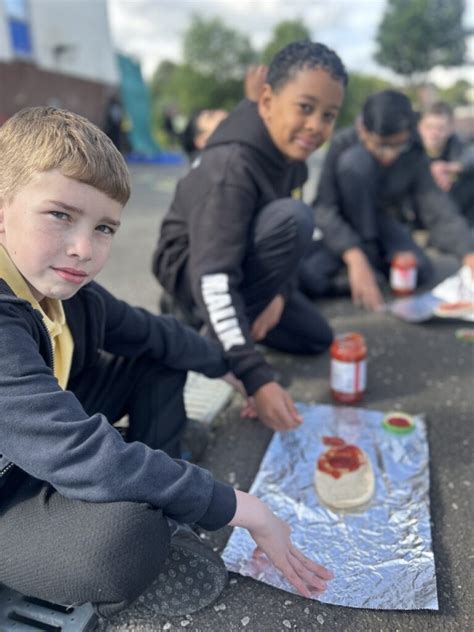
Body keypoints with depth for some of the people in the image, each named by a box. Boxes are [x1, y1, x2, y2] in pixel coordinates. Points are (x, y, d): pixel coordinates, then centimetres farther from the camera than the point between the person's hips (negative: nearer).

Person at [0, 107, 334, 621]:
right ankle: (142, 540, -1)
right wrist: (240, 508, -32)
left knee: (161, 357, 8)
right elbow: (83, 455, -40)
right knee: (123, 539, -39)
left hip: (48, 452, 9)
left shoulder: (65, 291, -10)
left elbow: (157, 334, 4)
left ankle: (153, 520, 0)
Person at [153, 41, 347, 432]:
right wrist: (257, 378, -45)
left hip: (239, 263, 8)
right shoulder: (232, 166, -32)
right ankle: (212, 326, -16)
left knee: (317, 338, 10)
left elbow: (285, 238, 5)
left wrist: (280, 293, -12)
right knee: (293, 219, -31)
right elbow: (212, 277, -39)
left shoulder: (291, 149, -4)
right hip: (191, 270, -8)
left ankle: (219, 319, 16)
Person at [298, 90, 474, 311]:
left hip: (381, 226, 2)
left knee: (419, 270, -27)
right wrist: (355, 258, -41)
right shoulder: (343, 143, -20)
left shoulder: (414, 156, -14)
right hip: (343, 229, -2)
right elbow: (324, 208, -27)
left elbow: (439, 210, -20)